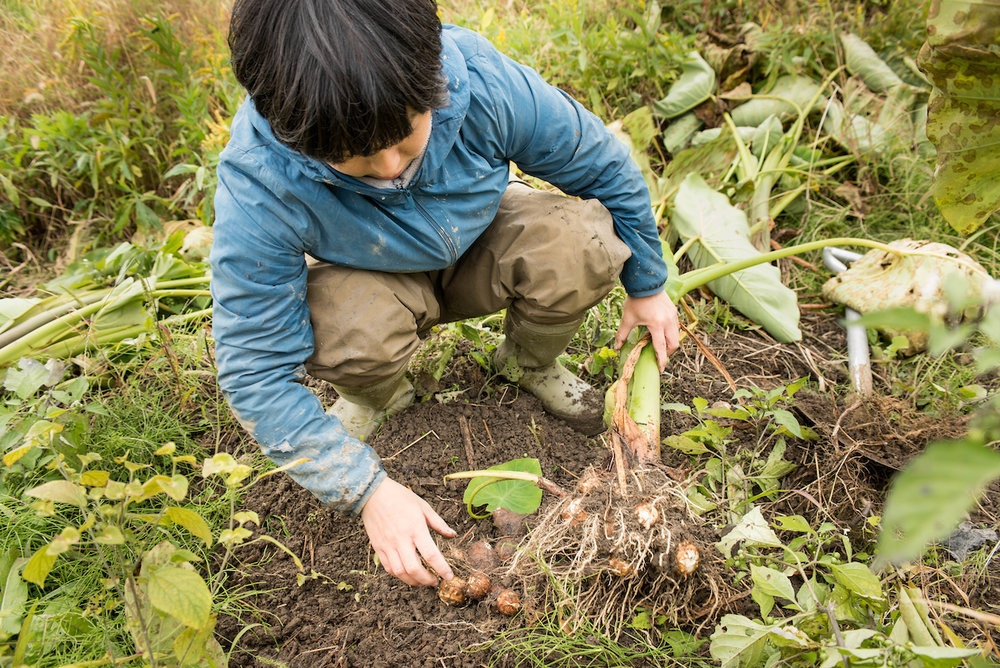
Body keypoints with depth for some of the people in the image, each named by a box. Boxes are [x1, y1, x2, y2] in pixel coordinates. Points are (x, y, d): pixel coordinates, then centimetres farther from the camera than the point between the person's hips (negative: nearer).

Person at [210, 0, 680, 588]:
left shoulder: (488, 84, -32)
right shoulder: (259, 185, -35)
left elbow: (606, 166, -13)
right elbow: (256, 373, -27)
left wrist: (647, 286, 0)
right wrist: (370, 490, -32)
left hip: (479, 242, 2)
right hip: (370, 276, -1)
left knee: (583, 241, -29)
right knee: (350, 336, -37)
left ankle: (530, 363, 6)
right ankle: (377, 396, 4)